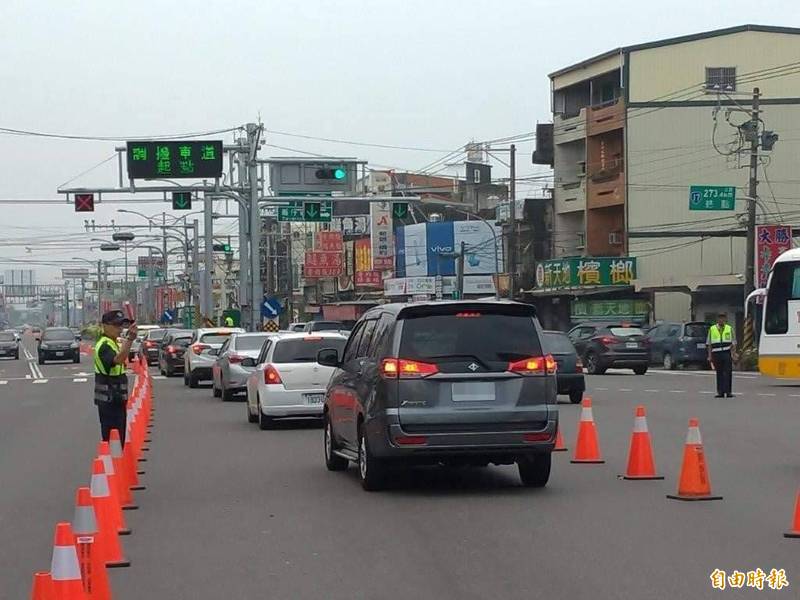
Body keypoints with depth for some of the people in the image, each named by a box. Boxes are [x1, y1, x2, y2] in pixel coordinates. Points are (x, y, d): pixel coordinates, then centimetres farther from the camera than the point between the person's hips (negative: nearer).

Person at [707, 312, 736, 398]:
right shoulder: (712, 329, 9)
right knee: (719, 374, 3)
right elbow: (709, 344, 10)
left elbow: (733, 343, 9)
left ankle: (728, 391, -5)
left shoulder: (729, 329, 9)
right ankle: (720, 392, 6)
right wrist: (710, 356, 4)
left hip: (727, 353, -1)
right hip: (716, 354, 1)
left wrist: (734, 354, -2)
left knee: (728, 373, -6)